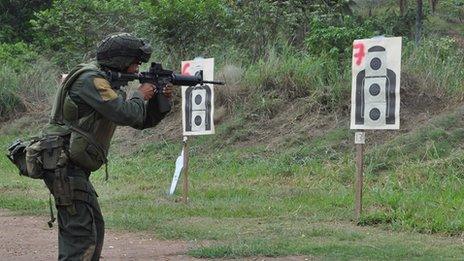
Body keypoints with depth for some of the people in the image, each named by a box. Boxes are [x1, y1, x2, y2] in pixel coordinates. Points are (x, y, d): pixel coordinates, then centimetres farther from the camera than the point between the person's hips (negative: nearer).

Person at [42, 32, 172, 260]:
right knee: (82, 235, -15)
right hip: (65, 166, -11)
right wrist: (140, 95, -5)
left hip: (74, 169, 11)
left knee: (95, 228, 16)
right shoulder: (91, 79, -14)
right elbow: (126, 114, -24)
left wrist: (161, 100, 7)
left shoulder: (109, 83, 18)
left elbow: (142, 121, 23)